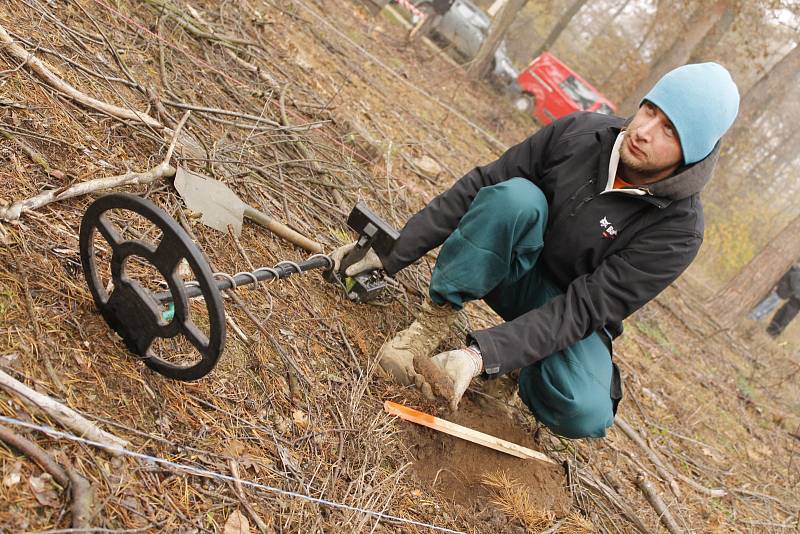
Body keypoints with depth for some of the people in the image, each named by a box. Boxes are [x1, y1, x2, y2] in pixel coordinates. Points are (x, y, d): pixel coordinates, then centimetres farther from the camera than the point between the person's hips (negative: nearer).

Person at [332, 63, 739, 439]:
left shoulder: (678, 231, -22)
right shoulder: (579, 132, -14)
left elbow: (584, 309, -27)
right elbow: (476, 188, -12)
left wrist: (481, 355, -38)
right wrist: (391, 253, -17)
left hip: (570, 319, -1)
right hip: (511, 273, 2)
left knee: (584, 414, -31)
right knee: (515, 196, -30)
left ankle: (527, 362, 1)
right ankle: (433, 323, -23)